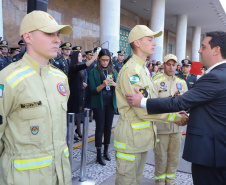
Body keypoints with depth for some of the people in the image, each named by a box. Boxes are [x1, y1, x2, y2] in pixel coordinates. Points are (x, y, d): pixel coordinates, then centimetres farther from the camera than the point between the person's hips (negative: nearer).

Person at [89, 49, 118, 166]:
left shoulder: (113, 71, 7)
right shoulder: (94, 72, -3)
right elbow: (93, 90, -8)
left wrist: (114, 84, -17)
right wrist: (102, 85, -25)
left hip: (111, 102, 4)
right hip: (99, 103, -3)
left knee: (108, 127, 11)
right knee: (100, 128, -1)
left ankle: (106, 151, 26)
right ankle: (99, 155, 10)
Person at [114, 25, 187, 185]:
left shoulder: (143, 69, 14)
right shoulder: (131, 70, -18)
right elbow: (144, 111, -22)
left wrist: (175, 114, 0)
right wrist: (176, 116, -13)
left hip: (143, 137, 9)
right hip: (130, 138, -9)